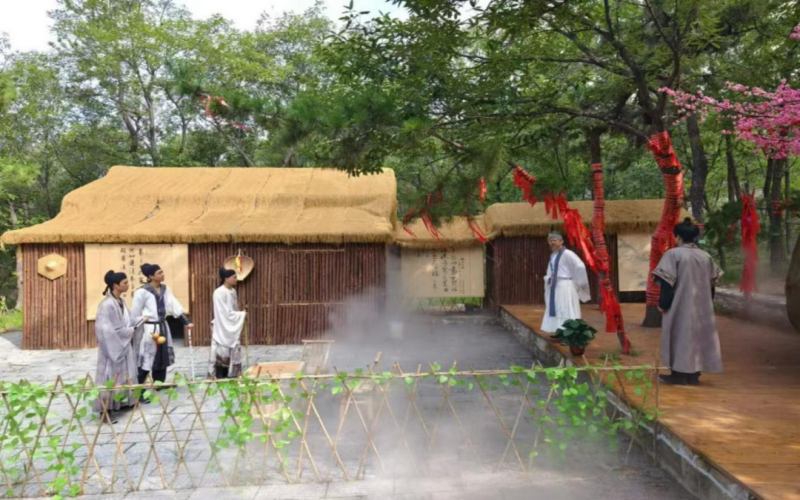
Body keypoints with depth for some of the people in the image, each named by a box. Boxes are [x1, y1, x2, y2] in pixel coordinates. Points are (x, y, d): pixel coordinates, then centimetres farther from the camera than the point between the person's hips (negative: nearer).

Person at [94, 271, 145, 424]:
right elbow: (107, 330, -22)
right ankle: (105, 411, 2)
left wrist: (139, 320, 2)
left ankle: (120, 403, 28)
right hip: (112, 346, -9)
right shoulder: (107, 304, -21)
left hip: (123, 345, 9)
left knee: (123, 375, 16)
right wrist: (130, 331, -15)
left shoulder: (121, 301, 6)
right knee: (111, 376, -4)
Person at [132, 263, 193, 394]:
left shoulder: (165, 289, 5)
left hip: (163, 327, 7)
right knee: (145, 362, -5)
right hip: (148, 329, -7)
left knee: (162, 360, 15)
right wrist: (133, 331, -8)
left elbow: (175, 306, 5)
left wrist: (186, 321, 0)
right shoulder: (142, 292, -14)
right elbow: (135, 314, -10)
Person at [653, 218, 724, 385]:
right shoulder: (706, 256, 8)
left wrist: (663, 303, -8)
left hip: (680, 306, -5)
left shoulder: (673, 254, -11)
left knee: (680, 337, 2)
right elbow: (712, 283, 13)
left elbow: (667, 282, -15)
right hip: (701, 306, 6)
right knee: (698, 336, 12)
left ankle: (680, 374, 3)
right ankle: (693, 374, 17)